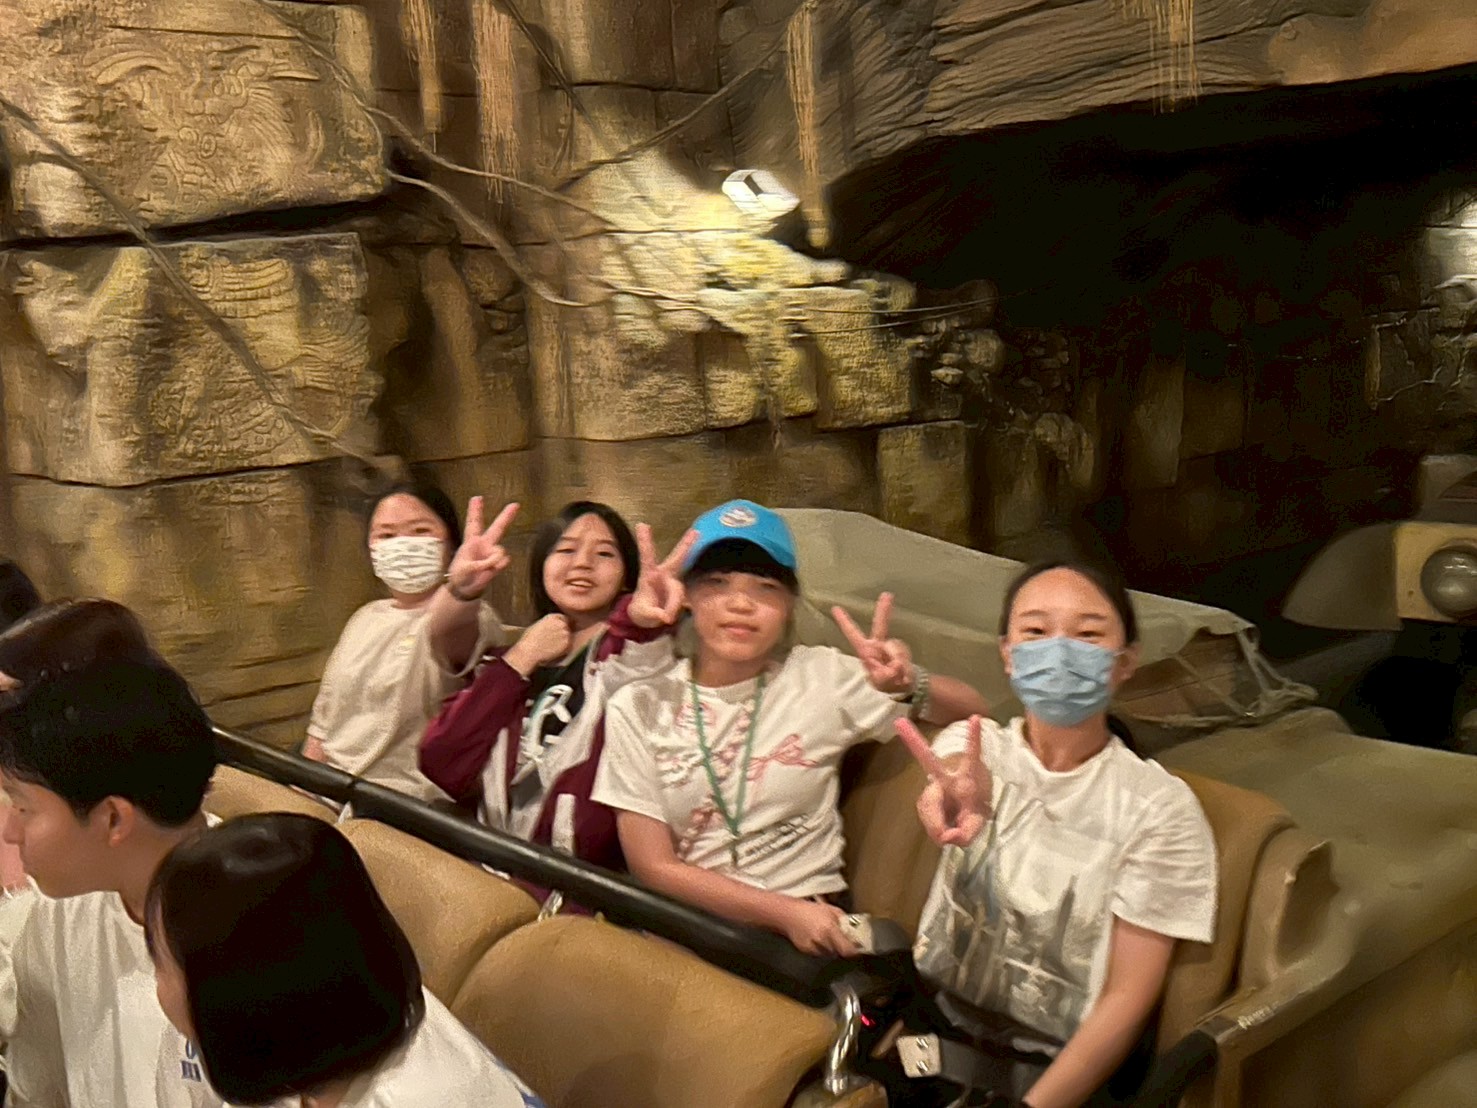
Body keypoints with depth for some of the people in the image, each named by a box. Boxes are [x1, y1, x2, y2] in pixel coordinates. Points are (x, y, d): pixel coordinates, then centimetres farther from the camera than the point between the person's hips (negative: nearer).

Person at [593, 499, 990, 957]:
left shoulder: (820, 677, 1)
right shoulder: (639, 708, 0)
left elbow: (970, 710, 2)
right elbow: (654, 867, -4)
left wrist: (907, 686, -20)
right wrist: (786, 912, -16)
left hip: (815, 924, -3)